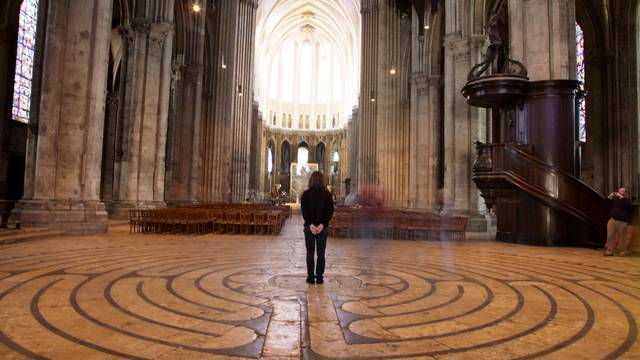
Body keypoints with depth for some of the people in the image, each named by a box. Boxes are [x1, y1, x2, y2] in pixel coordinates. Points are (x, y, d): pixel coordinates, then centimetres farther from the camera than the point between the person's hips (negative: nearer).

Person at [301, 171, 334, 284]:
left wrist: (310, 224, -12)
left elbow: (304, 210, -8)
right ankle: (319, 277, 9)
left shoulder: (306, 194, 0)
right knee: (321, 253, 7)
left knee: (310, 253, 7)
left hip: (309, 226, 0)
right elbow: (330, 210, -7)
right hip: (323, 227, 0)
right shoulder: (327, 194, 1)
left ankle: (311, 277, 8)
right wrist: (322, 224, -12)